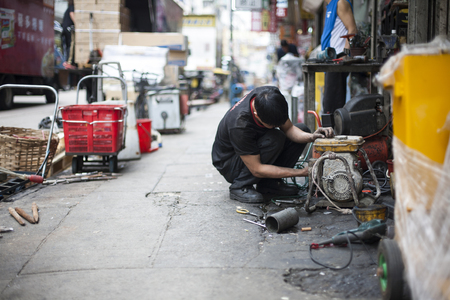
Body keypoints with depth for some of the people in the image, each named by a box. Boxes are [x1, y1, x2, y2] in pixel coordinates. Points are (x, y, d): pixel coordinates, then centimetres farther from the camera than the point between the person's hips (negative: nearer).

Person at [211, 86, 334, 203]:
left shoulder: (272, 96, -20)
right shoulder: (240, 125, -38)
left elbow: (288, 128, -6)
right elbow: (257, 170, -32)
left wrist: (310, 137, -28)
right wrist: (302, 172, -33)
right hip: (229, 162, -8)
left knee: (303, 130, -6)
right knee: (276, 138, -32)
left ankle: (269, 182, -4)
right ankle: (240, 186, -16)